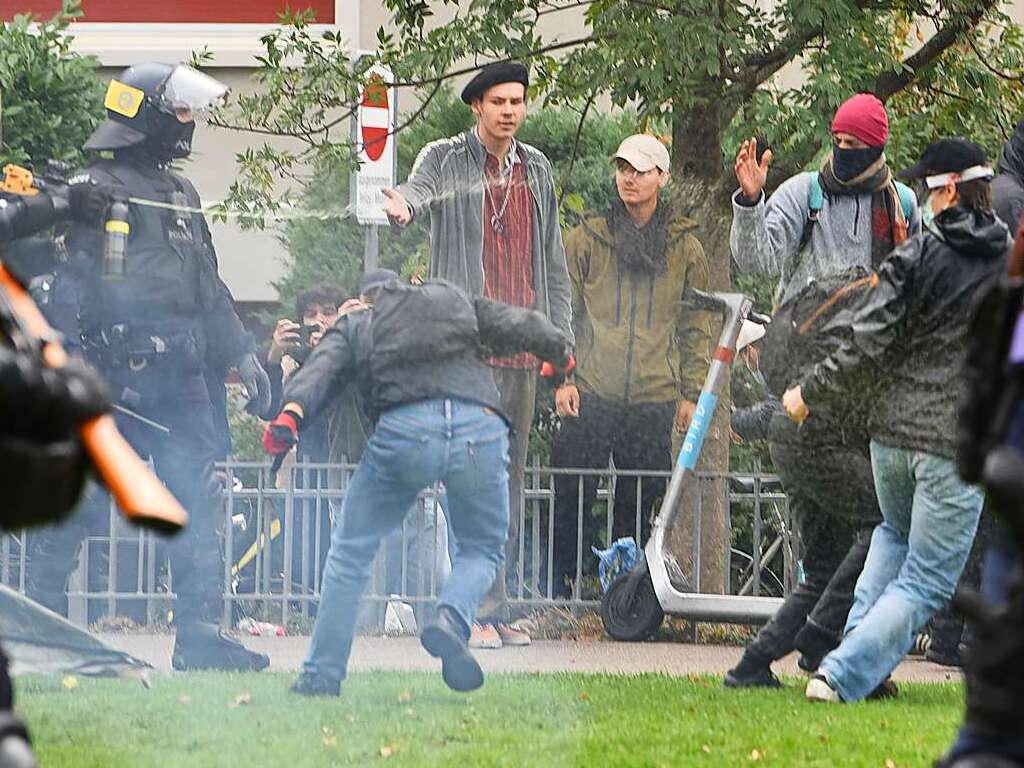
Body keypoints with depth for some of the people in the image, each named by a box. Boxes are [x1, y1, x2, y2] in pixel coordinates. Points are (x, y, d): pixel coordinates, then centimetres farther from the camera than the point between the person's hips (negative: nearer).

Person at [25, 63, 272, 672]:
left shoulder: (181, 193, 21)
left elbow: (208, 287, 27)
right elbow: (76, 282, -13)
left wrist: (243, 354, 21)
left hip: (181, 378, 7)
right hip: (118, 375, -7)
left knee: (199, 506, -1)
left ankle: (199, 633, -1)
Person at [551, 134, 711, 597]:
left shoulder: (685, 249, 9)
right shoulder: (587, 240, 6)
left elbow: (695, 328, 13)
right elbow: (562, 313, 6)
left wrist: (691, 393, 7)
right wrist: (561, 377, -3)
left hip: (655, 399, 1)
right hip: (590, 394, -1)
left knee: (638, 503, 4)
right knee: (572, 499, -4)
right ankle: (562, 586, 3)